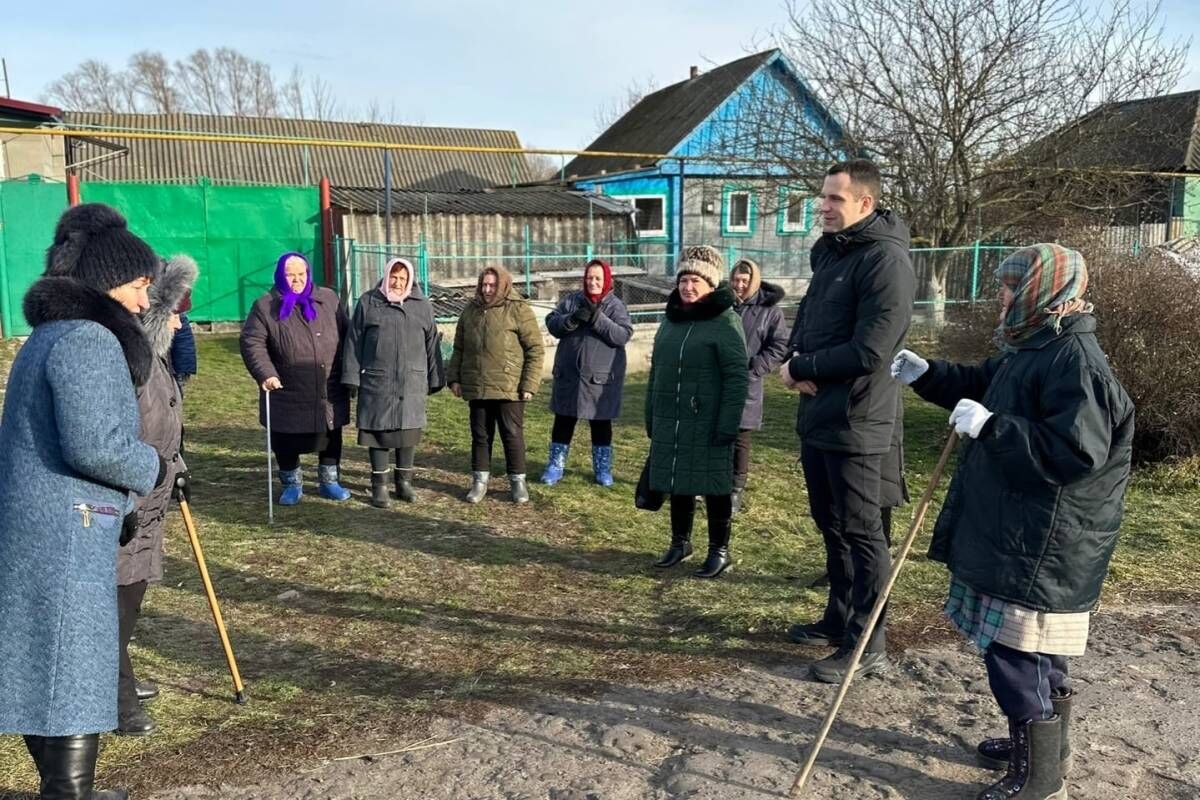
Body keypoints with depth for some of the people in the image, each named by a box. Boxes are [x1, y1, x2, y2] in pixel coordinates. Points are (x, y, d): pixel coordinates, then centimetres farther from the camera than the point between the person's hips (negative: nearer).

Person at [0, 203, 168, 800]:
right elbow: (95, 446, -25)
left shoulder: (50, 333, 16)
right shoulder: (90, 340, -17)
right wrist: (154, 469, -7)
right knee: (75, 672, -2)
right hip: (65, 530, -10)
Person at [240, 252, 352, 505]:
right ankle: (292, 484, 27)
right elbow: (252, 342, -6)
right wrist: (265, 374, -19)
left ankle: (329, 481, 28)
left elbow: (346, 337, 11)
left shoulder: (328, 299, 7)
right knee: (286, 443, 8)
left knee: (330, 438, 11)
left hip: (330, 393, 2)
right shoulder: (266, 306, -2)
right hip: (287, 394, -2)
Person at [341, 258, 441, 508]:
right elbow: (353, 341, 3)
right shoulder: (368, 302, 2)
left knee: (409, 431, 7)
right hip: (376, 382, -1)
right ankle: (379, 486, 12)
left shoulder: (422, 305, 7)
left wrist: (433, 379, 8)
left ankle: (404, 482, 22)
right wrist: (352, 376, -2)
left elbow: (431, 344, 9)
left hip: (412, 382, 2)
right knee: (379, 431, 2)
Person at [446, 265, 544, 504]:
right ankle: (480, 480, 23)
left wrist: (529, 384, -11)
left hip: (509, 388, -4)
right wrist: (454, 378, 12)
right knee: (480, 435, 11)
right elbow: (459, 348, 19)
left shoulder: (519, 310, -5)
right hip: (476, 387, 4)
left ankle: (517, 481, 17)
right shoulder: (471, 310, 11)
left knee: (512, 435, 4)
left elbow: (535, 349, -7)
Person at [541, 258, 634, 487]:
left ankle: (602, 468, 23)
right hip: (568, 374, 2)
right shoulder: (571, 299, 5)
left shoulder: (615, 305, -2)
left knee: (601, 423, 10)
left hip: (601, 376, -2)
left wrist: (598, 319, -25)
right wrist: (571, 319, -21)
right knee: (563, 421, 8)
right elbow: (551, 323, -2)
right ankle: (555, 466, 19)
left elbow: (623, 335, -15)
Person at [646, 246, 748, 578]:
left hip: (707, 424, -6)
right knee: (678, 482, 15)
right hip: (670, 422, 6)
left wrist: (728, 425, -19)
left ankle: (720, 551, 17)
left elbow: (737, 377, -15)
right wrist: (650, 416, 14)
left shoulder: (725, 322, -11)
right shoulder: (671, 320, 11)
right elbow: (656, 370, 16)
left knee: (714, 487, 3)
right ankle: (680, 541, 31)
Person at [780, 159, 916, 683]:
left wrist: (799, 369, -12)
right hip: (816, 416, 9)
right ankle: (839, 620, 35)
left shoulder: (885, 260, -17)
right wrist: (800, 367, -3)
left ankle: (867, 646, 12)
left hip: (853, 423, -9)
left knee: (861, 533, 0)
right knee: (831, 525, 20)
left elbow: (868, 352, -24)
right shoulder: (829, 251, 12)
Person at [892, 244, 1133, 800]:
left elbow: (1073, 453, -29)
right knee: (1031, 652, 23)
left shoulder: (1076, 362, -21)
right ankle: (1041, 742, 41)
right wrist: (923, 374, 13)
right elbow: (978, 386, 28)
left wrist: (989, 426, -26)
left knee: (1017, 656, -1)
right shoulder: (1032, 350, 13)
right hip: (1014, 533, 11)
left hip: (1041, 548, -11)